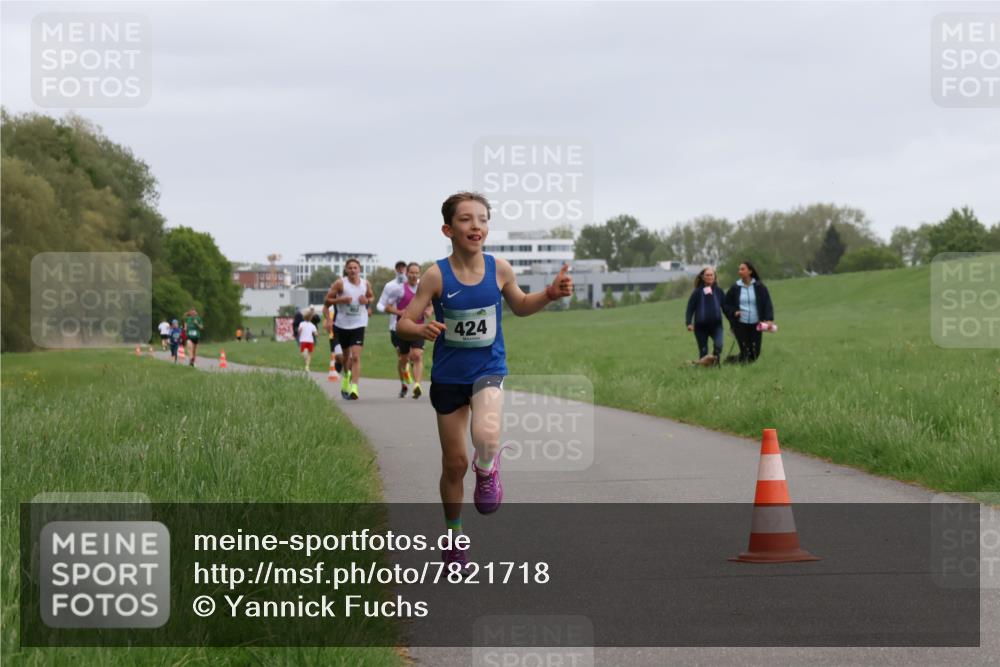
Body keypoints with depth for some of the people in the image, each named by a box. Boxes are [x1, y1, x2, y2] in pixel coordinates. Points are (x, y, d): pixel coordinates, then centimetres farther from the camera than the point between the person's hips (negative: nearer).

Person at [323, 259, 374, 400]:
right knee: (346, 355, 16)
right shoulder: (340, 284, -6)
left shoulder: (366, 284, 2)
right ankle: (347, 377, 45)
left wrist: (367, 300, -3)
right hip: (342, 324, 0)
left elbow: (372, 296, 21)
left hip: (358, 324, 0)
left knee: (356, 356, -14)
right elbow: (327, 300, -3)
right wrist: (341, 300, -20)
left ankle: (354, 387, -20)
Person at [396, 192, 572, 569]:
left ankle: (487, 471, 5)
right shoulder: (437, 276, -14)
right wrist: (422, 330, -33)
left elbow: (519, 306, 13)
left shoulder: (499, 269, -7)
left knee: (486, 436, -31)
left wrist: (550, 294, -5)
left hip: (488, 371, 0)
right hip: (448, 378, 0)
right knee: (455, 463, 9)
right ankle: (453, 535, 32)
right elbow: (403, 324, -11)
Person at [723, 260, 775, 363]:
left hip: (755, 324, 1)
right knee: (745, 352, -10)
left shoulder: (759, 287, 1)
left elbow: (767, 304, -1)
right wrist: (734, 312, -8)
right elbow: (726, 305, 11)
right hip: (740, 324, -1)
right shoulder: (735, 288, 3)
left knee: (755, 353, 1)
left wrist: (769, 319, -15)